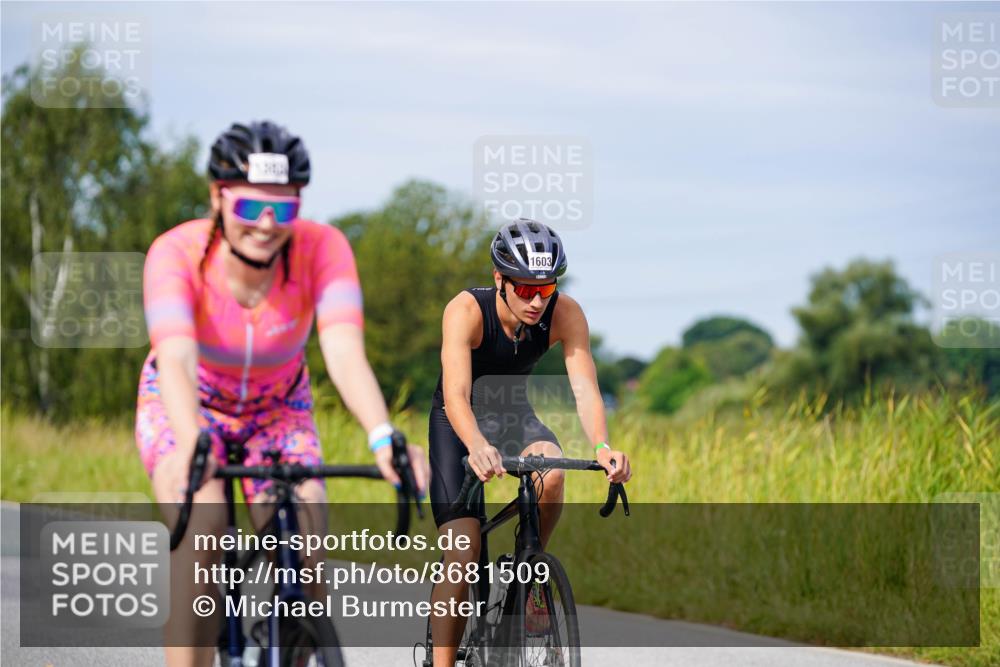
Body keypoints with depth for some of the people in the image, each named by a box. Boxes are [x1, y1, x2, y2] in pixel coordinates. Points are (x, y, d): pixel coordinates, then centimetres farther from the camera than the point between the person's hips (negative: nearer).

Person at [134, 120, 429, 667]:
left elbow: (345, 352, -40)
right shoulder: (177, 253, -30)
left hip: (279, 409, 2)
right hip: (190, 406, -2)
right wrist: (191, 445, -64)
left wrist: (383, 437, -58)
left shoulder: (322, 249, -27)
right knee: (201, 526, -29)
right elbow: (176, 360, -44)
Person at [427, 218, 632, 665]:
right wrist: (477, 447, -62)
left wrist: (602, 447, -50)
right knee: (462, 555, -17)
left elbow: (584, 387, -30)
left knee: (551, 473, -32)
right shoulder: (467, 310, -30)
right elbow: (456, 393, -42)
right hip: (458, 423, -3)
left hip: (514, 414, 3)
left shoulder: (565, 314, -22)